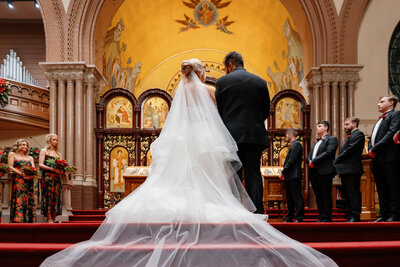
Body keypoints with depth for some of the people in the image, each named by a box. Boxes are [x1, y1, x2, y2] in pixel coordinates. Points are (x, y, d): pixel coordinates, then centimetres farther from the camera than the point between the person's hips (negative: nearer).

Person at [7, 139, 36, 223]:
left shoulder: (30, 158, 23)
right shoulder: (12, 154, 12)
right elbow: (10, 167, 0)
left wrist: (31, 175, -11)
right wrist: (22, 174, -12)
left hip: (29, 181, 4)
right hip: (18, 180, -4)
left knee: (29, 200, -3)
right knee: (19, 199, -15)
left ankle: (29, 220, -5)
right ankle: (18, 220, -20)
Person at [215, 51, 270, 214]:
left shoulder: (222, 81, 2)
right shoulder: (260, 82, 9)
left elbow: (217, 110, 5)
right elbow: (266, 110, 12)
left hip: (231, 135, -2)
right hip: (255, 135, 2)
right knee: (253, 175, 3)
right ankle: (257, 212, -3)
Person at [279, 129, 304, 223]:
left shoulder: (296, 144, -8)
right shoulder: (292, 146, 23)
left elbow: (291, 161, -16)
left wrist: (283, 172, -13)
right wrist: (284, 173, 10)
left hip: (294, 176, -10)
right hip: (289, 177, 10)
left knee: (297, 198, -8)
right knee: (289, 199, 11)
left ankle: (299, 218, -7)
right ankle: (289, 218, 16)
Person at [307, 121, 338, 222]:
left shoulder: (332, 139, 4)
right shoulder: (316, 143, 27)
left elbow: (328, 152, -11)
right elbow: (309, 156, 20)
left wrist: (314, 161, -14)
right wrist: (310, 161, -4)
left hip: (325, 171, -7)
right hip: (313, 172, 7)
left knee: (326, 196, -6)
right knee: (318, 196, 7)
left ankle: (326, 218, -5)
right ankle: (320, 217, 10)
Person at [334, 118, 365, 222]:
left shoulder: (358, 134, -6)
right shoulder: (349, 136, 25)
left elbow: (350, 149, -15)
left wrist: (336, 161, -10)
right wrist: (337, 162, 6)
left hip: (352, 170, -10)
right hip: (345, 170, 10)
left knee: (353, 193, -10)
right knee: (347, 194, 10)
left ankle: (355, 217, -10)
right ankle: (350, 216, 14)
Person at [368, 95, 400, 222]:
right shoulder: (380, 119, 27)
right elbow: (372, 138, 22)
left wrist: (375, 149, -16)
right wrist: (370, 149, 1)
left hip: (389, 158, -9)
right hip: (377, 159, 9)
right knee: (381, 189, 8)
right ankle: (384, 215, 11)